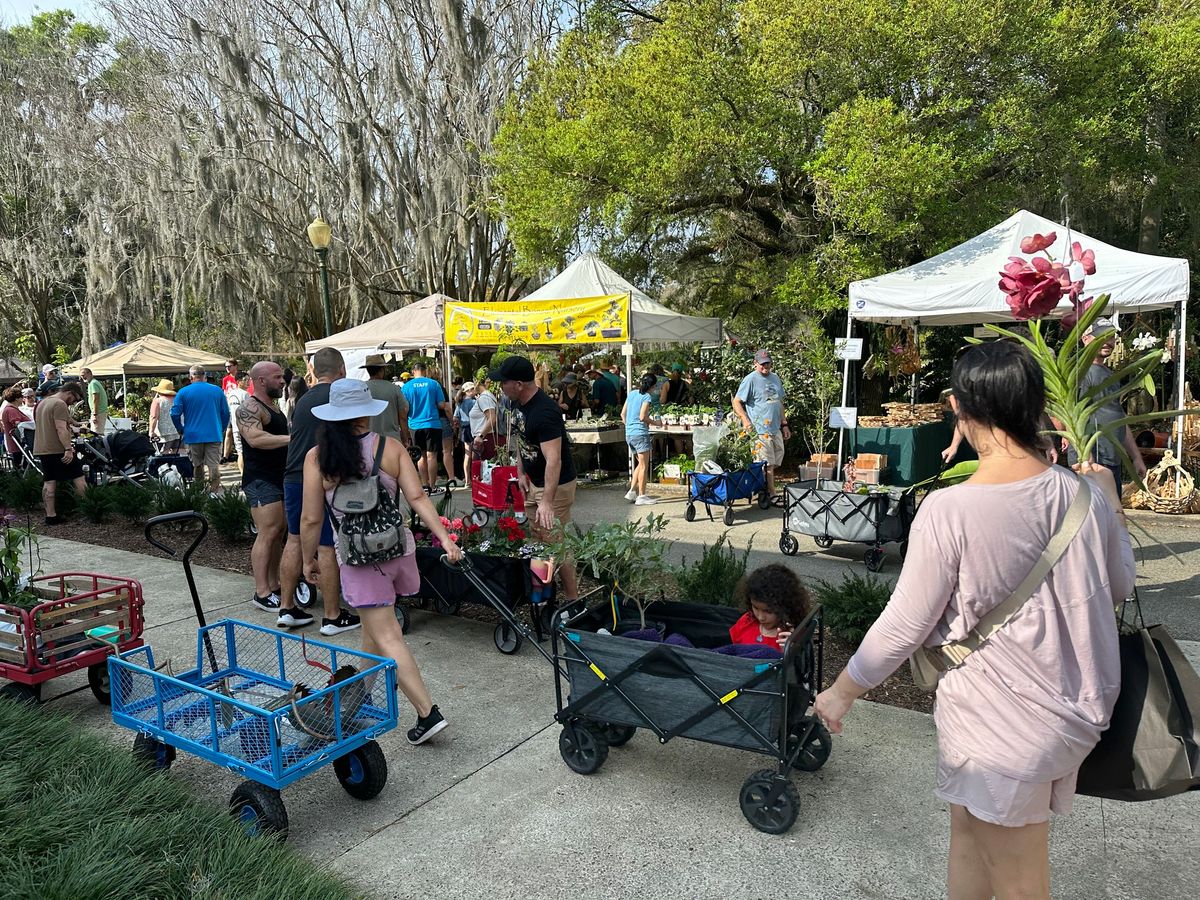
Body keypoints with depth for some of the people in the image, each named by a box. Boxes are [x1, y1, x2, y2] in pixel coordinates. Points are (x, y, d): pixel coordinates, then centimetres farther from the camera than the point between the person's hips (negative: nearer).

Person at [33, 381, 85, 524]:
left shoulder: (42, 403, 18)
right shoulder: (60, 404, -14)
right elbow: (61, 429, -23)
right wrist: (68, 449, -25)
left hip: (41, 450, 9)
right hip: (58, 450, -9)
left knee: (49, 482, 7)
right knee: (78, 478, 0)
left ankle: (51, 515, 7)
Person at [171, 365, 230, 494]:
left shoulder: (183, 392, -1)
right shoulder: (217, 390, 3)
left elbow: (174, 413, -4)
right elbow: (226, 413, 5)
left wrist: (181, 430, 10)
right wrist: (222, 429, 16)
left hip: (193, 435, 0)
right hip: (214, 435, 0)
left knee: (197, 466, 12)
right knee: (214, 465, -1)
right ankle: (214, 492, -6)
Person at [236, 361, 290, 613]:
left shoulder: (274, 406, 20)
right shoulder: (249, 409, -12)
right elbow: (255, 438, -30)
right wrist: (292, 438, -31)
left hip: (279, 478, 10)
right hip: (261, 481, -10)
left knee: (278, 534, 10)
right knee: (267, 533, -12)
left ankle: (274, 585, 17)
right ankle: (262, 593, -10)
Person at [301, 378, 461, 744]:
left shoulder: (317, 457, -8)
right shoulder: (391, 447, -4)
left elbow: (311, 519, -6)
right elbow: (417, 498, -12)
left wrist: (309, 560, 8)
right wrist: (445, 538, -12)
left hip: (357, 558, -3)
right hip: (398, 546, 4)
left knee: (386, 636, -1)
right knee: (373, 626, 23)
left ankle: (428, 712, -7)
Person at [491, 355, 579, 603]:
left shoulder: (544, 413, -29)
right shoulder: (520, 404, 2)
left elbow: (553, 460, -34)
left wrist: (547, 501, -38)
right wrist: (521, 473, 8)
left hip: (555, 485, -10)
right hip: (534, 482, 10)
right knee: (535, 538, 17)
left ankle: (573, 600, 5)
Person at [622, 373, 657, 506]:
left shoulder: (632, 393, 11)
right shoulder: (647, 396, -10)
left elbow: (623, 413, 14)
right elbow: (642, 417, -19)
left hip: (629, 434, 8)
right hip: (640, 433, -8)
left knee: (641, 464, 19)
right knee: (644, 466, 1)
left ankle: (632, 491, 14)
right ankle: (641, 497, 4)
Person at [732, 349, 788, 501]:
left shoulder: (775, 378, 14)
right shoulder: (750, 380, -9)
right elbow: (736, 402, -11)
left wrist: (784, 424, 19)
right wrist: (745, 420, -23)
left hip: (776, 428, 8)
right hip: (760, 430, -8)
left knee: (775, 461, 13)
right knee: (768, 463, -3)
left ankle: (764, 490, 25)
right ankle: (772, 495, 5)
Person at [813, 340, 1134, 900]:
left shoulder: (950, 510, -25)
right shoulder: (1085, 495, -7)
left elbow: (905, 626, -17)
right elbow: (1119, 587, 10)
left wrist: (842, 692, -2)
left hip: (1001, 725, -6)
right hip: (1070, 709, 6)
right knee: (968, 829, 25)